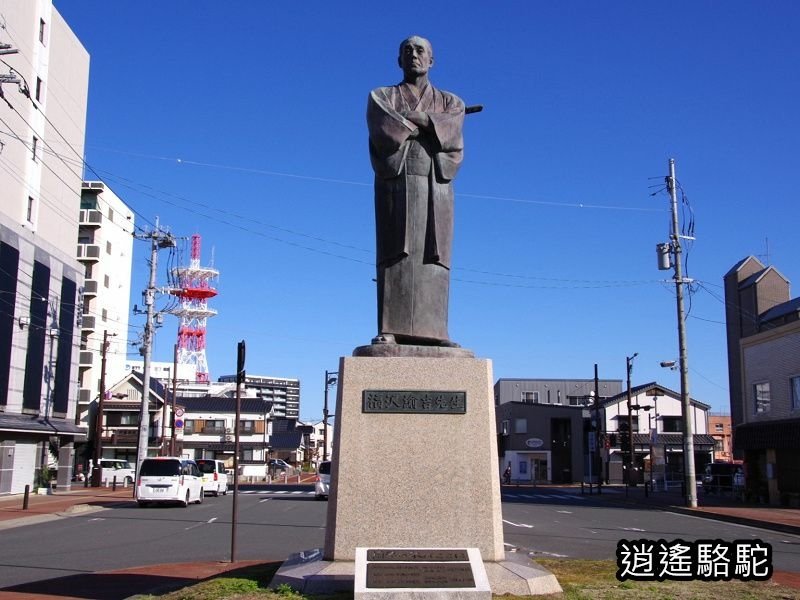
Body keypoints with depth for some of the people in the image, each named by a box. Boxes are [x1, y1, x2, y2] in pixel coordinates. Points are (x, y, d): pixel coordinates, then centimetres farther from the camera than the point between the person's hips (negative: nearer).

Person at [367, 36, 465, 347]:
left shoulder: (451, 102, 19)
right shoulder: (380, 97, 14)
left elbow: (452, 135, -4)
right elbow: (384, 133, -7)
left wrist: (417, 120, -7)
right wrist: (435, 125, 1)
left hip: (436, 187, 2)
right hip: (396, 183, -2)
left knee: (432, 257, -7)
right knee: (396, 255, -13)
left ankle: (432, 331, -11)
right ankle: (390, 331, -19)